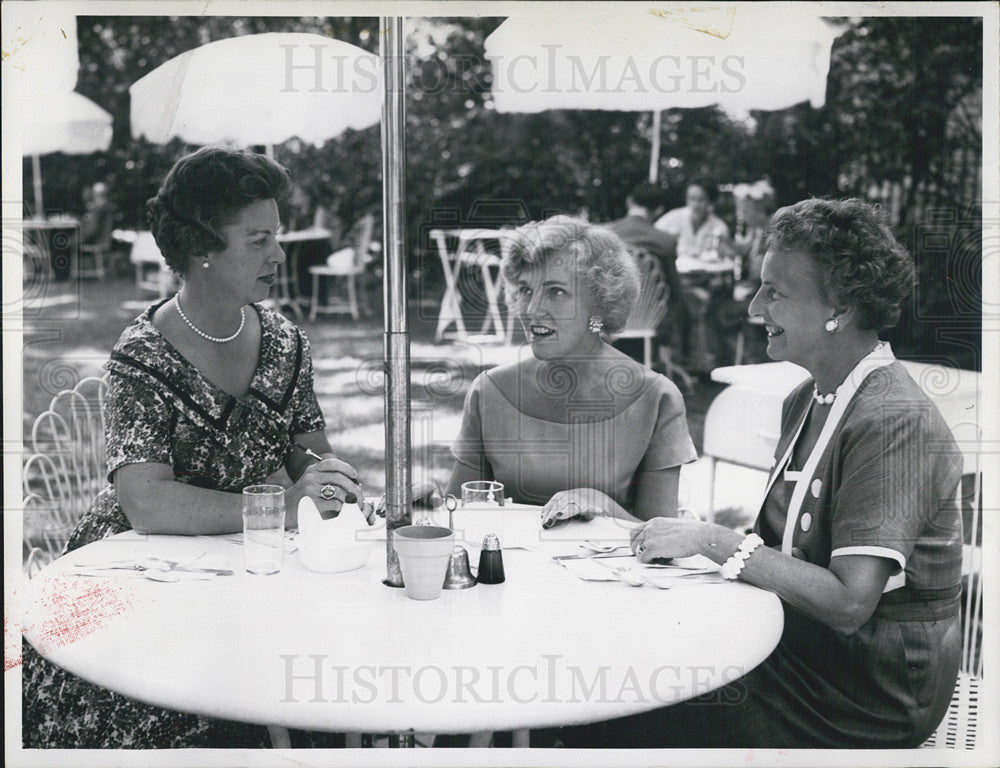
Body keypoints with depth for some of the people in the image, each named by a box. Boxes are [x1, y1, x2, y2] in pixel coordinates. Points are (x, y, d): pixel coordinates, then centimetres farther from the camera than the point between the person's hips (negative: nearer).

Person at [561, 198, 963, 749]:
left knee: (613, 727, -15)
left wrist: (713, 541, -21)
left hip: (868, 700, -8)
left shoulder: (894, 422, -20)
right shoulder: (806, 399, 9)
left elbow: (849, 603, -26)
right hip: (800, 644, 8)